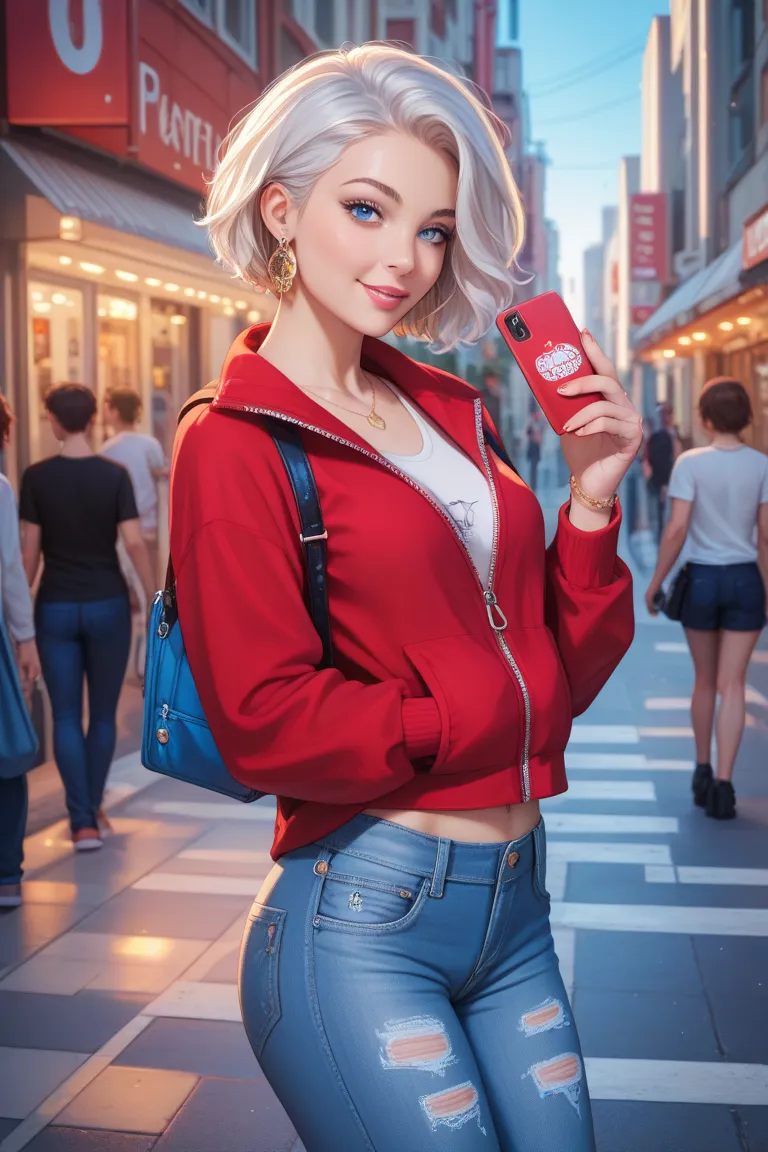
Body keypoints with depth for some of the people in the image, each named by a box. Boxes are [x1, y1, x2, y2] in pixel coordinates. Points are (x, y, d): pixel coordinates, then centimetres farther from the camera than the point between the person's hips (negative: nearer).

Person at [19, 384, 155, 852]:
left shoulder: (37, 477, -4)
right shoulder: (115, 475, -5)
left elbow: (30, 548, -2)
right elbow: (134, 542, -9)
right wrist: (156, 599, 0)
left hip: (56, 607, 0)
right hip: (108, 604, 0)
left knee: (66, 717, 6)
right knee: (103, 714, 14)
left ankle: (83, 822, -2)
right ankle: (92, 809, 24)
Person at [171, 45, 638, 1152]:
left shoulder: (449, 413, 10)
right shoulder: (235, 443, -8)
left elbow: (560, 676, 9)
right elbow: (267, 720, -15)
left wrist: (592, 501, -4)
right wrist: (475, 725, -8)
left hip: (516, 905, 6)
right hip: (362, 922, -6)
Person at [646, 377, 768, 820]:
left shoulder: (691, 463, -8)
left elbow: (677, 530, -13)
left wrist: (655, 582, -3)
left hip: (701, 578, 0)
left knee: (705, 681, 16)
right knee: (732, 685, 3)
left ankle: (703, 772, 27)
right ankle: (723, 782, -3)